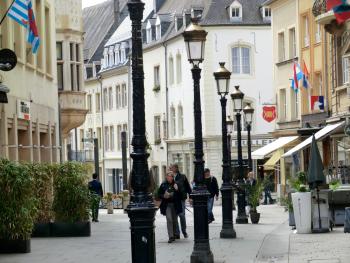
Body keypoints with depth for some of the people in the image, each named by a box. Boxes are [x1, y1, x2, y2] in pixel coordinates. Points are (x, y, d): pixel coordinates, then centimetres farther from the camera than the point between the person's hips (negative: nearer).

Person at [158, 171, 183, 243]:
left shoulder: (175, 184, 4)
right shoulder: (163, 185, 2)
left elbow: (180, 195, 4)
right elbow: (159, 194, 8)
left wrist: (177, 190, -13)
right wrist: (164, 196, -11)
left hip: (175, 205, 2)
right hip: (167, 205, -2)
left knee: (174, 220, 8)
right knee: (169, 220, -13)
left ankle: (174, 235, 24)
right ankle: (171, 237, -15)